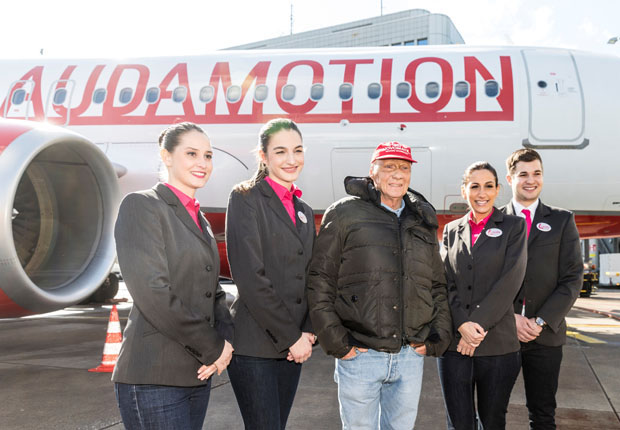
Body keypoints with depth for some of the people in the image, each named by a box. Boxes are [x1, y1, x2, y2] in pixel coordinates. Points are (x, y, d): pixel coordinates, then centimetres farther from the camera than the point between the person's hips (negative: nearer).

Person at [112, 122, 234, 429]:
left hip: (197, 373, 7)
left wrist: (224, 337, -4)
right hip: (154, 379, -7)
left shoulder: (199, 220, 16)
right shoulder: (141, 206, -7)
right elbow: (152, 292, -17)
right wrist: (213, 347, -12)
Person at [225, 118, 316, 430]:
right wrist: (291, 336, -13)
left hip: (292, 346, 6)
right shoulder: (246, 199, -5)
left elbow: (310, 279, 15)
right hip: (253, 345, -6)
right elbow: (250, 277, -14)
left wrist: (308, 332, -2)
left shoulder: (304, 211, 15)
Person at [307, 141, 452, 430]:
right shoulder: (345, 214, -3)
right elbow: (319, 280, -5)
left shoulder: (422, 222, 12)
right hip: (359, 353, -4)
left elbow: (438, 286, 18)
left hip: (411, 355, 4)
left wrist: (437, 337, 7)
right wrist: (335, 341, -10)